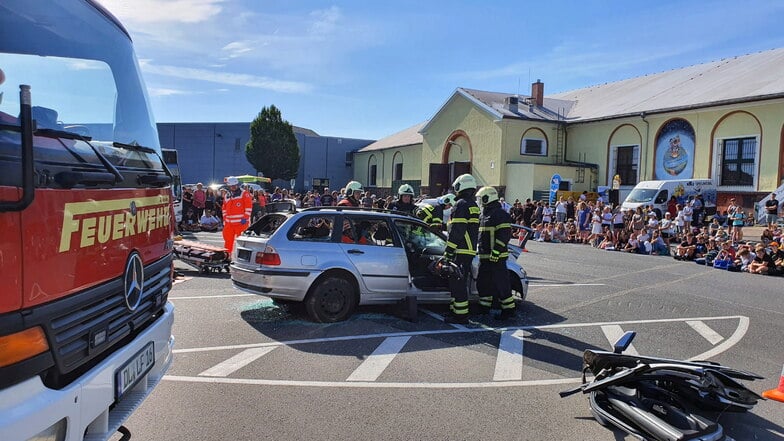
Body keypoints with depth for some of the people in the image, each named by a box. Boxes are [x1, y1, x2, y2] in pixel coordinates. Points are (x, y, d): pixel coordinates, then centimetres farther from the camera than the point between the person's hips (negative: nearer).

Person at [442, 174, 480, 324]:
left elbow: (456, 230, -18)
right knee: (460, 282, 15)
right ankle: (456, 311, 22)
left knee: (457, 282, -6)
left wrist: (448, 251, -17)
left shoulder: (461, 204, -11)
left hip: (461, 250, -10)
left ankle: (460, 315, -4)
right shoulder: (474, 206, 18)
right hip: (470, 250, 10)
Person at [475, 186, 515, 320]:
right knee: (482, 282, 16)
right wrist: (479, 249, 26)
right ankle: (485, 306, 29)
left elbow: (504, 234, -21)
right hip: (484, 256, 10)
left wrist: (496, 252, -24)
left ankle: (508, 309, 4)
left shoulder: (499, 214, -13)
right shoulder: (484, 214, 19)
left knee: (500, 282, -5)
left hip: (496, 257, -10)